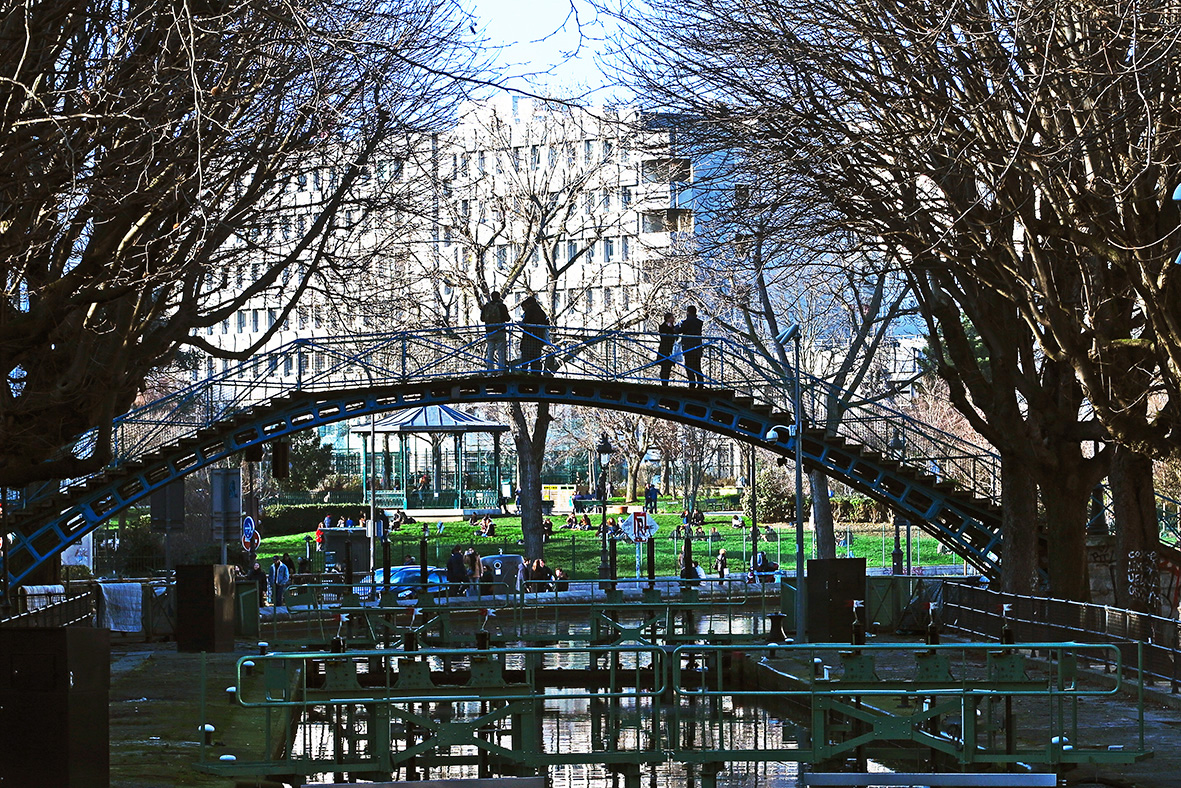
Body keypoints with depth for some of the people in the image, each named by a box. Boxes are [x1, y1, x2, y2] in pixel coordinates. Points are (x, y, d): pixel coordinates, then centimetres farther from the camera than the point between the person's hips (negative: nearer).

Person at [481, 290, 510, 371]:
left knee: (490, 353, 7)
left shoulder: (485, 307, 2)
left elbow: (482, 319, 12)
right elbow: (507, 318, -3)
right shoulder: (502, 306, -7)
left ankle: (490, 370, 4)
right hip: (500, 332, -3)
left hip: (489, 333, 3)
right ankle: (501, 370, -4)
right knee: (501, 352, 0)